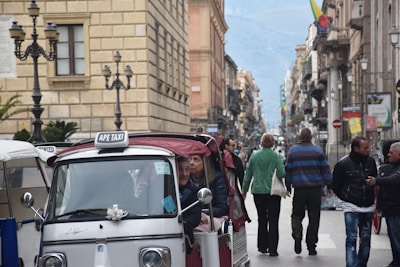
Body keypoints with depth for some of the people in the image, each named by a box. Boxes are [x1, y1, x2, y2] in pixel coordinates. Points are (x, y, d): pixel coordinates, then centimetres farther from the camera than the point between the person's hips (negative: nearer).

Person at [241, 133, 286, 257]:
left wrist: (244, 189, 16)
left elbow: (248, 174, 6)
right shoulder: (276, 156, -7)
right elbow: (281, 173, -15)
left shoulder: (254, 156, 1)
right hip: (273, 192, -3)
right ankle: (272, 249, -4)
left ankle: (262, 246, 20)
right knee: (273, 220, 1)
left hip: (258, 191, 3)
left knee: (262, 219, 15)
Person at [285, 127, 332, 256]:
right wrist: (328, 186, 9)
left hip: (299, 188, 0)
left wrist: (288, 186, 14)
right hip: (315, 188, 0)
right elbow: (325, 169, 3)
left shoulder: (292, 150, 5)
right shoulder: (317, 150, 3)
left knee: (297, 214, 11)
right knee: (314, 217, 5)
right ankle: (311, 246, 6)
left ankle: (297, 235, -17)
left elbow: (288, 170, 7)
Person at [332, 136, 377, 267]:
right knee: (351, 238, -10)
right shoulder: (343, 164, -9)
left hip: (368, 208, 5)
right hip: (351, 208, -5)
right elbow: (335, 186, 0)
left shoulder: (371, 162, 4)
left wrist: (372, 198, 12)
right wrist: (347, 198, 3)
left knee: (366, 239, 10)